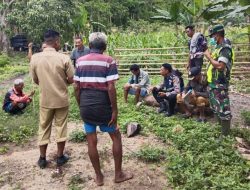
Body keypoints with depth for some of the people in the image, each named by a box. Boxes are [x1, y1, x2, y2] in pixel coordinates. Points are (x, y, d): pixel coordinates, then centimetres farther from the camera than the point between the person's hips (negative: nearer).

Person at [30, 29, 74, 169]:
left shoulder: (35, 58, -7)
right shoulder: (64, 58, -14)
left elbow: (35, 80, 3)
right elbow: (71, 80, -8)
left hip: (45, 100, 2)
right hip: (62, 100, -2)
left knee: (44, 128, 14)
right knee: (61, 128, 12)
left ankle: (42, 158, 24)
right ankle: (60, 157, 23)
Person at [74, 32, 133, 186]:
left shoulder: (80, 61, 6)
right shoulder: (108, 61, -7)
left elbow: (77, 87, 4)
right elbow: (111, 88, -15)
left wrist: (81, 106, 14)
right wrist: (115, 110, -10)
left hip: (86, 107, 4)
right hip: (102, 107, -4)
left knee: (91, 141, 11)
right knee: (116, 137, 14)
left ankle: (99, 176, 22)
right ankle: (118, 174, 21)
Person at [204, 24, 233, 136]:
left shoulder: (225, 48, -17)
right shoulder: (219, 47, 14)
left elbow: (220, 66, -29)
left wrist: (209, 57, -19)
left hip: (220, 84, -10)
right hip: (213, 83, 11)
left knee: (223, 108, -3)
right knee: (216, 107, 20)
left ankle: (225, 134, 6)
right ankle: (221, 126, 35)